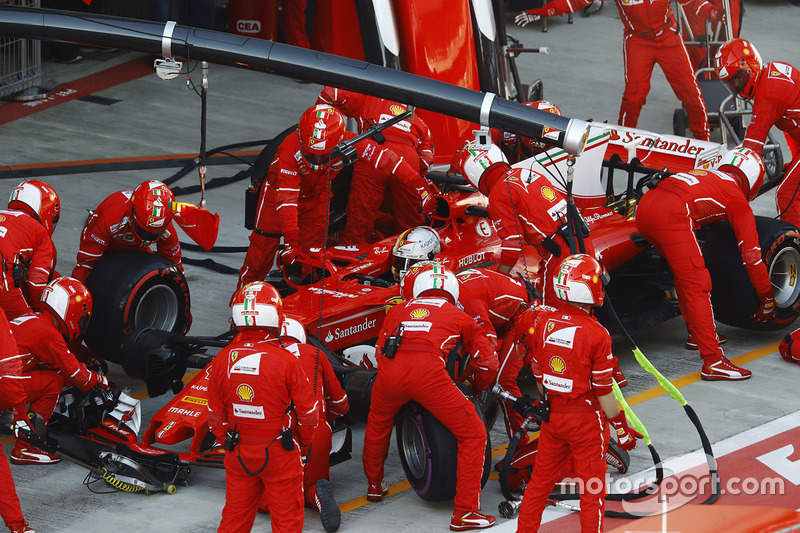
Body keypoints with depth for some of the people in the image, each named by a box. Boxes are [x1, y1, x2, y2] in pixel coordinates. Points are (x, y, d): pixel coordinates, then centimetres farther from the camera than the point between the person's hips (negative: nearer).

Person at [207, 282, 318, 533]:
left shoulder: (222, 360, -7)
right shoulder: (286, 361, -19)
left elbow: (215, 415, 3)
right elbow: (308, 412, -10)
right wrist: (304, 445, 9)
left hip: (238, 453, 4)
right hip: (279, 455, -4)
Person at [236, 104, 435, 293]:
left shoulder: (347, 142, -34)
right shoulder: (290, 149, -41)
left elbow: (384, 158, -32)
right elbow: (286, 198, -42)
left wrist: (418, 184, -39)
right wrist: (291, 240, -48)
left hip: (317, 196, 3)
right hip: (279, 190, -3)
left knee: (313, 250, 1)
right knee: (264, 246, -2)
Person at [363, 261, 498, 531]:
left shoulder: (399, 310, 32)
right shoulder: (460, 317, 27)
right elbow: (488, 362, 27)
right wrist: (476, 388, 47)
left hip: (390, 369, 3)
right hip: (429, 372, -3)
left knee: (378, 424, 35)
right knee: (473, 435, 8)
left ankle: (374, 485, 52)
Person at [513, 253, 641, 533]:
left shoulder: (542, 321, -4)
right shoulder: (596, 335, -19)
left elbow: (538, 374, 6)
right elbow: (603, 391, -15)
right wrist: (621, 428, -3)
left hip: (552, 415, 5)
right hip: (586, 420, -5)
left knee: (541, 481, 18)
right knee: (592, 489, 6)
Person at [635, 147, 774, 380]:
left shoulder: (706, 175, 34)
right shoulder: (736, 197, 16)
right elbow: (751, 253, 15)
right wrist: (767, 297, 24)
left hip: (644, 206, 8)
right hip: (672, 215, -8)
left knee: (684, 275, 27)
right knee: (697, 287, -6)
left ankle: (697, 333, 40)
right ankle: (713, 362, -12)